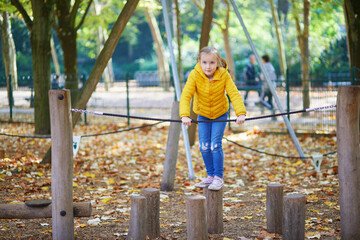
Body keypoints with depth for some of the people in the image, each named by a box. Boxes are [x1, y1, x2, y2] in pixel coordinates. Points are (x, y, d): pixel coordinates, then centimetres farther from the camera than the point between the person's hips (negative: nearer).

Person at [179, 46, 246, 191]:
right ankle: (210, 176, 19)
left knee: (215, 145, -12)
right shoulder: (194, 75, -23)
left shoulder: (224, 75, -23)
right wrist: (185, 115, -46)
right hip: (203, 115, 2)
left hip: (220, 114, -2)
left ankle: (219, 177, 2)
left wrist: (241, 113, -44)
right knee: (204, 146, 1)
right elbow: (185, 95, -31)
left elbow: (234, 94, -29)